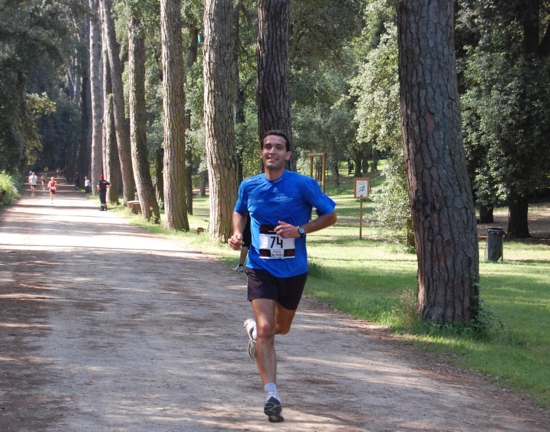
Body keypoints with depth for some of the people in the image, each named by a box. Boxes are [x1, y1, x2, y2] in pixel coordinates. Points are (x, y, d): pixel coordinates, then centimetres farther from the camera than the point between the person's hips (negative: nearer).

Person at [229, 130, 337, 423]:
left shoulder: (303, 185, -10)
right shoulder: (249, 186, -1)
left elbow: (330, 215, -3)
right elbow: (239, 212, 19)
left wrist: (300, 230, -18)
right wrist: (237, 234, -1)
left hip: (294, 270, 1)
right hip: (260, 268, -1)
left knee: (281, 328, 20)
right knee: (265, 329, -16)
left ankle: (253, 329, 55)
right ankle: (272, 394, -16)